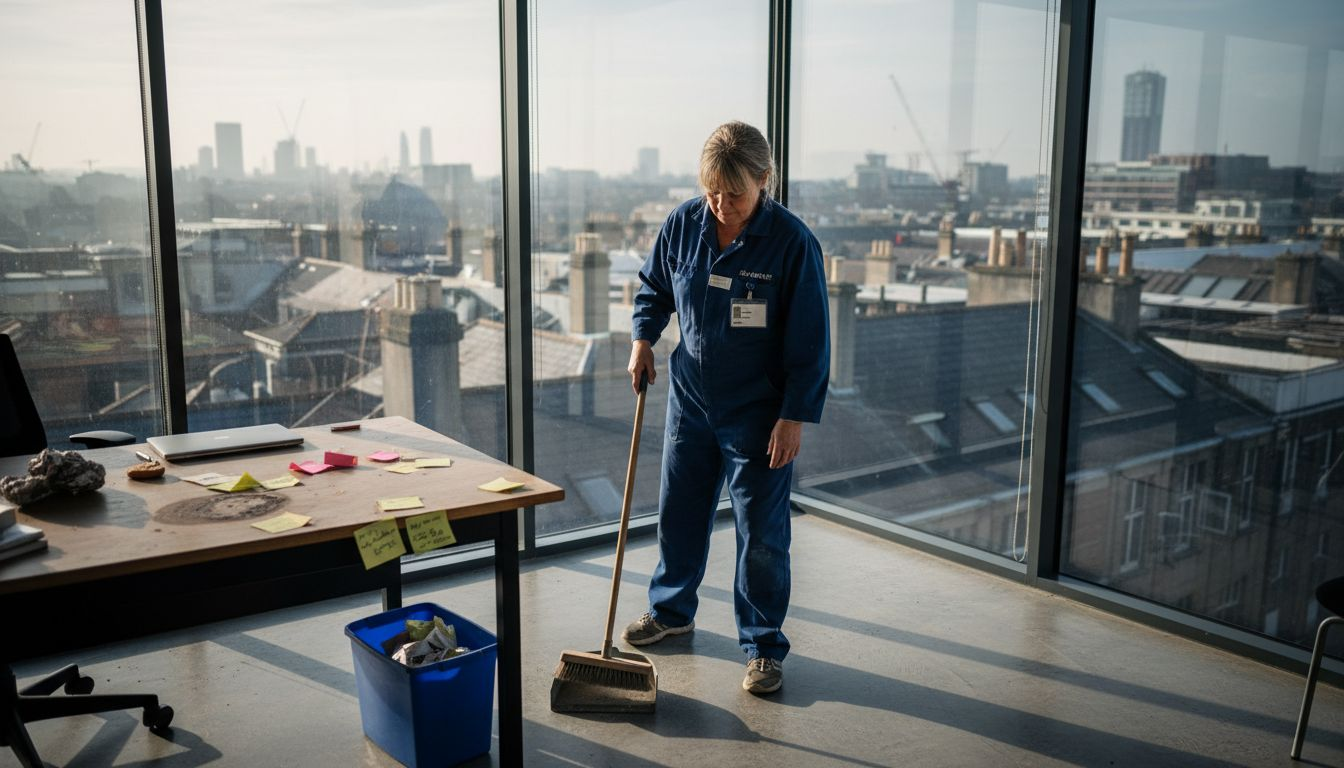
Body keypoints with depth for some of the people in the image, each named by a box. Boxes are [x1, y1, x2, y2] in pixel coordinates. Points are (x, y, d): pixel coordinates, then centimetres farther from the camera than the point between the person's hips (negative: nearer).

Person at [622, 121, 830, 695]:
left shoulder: (792, 242, -18)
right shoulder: (684, 223, -5)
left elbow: (810, 341, -14)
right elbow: (654, 286, 15)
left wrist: (794, 416, -16)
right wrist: (643, 338, 0)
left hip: (759, 413, -5)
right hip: (690, 399, 5)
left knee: (761, 534, 3)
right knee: (678, 513, 18)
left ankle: (764, 646, 20)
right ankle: (670, 610, 41)